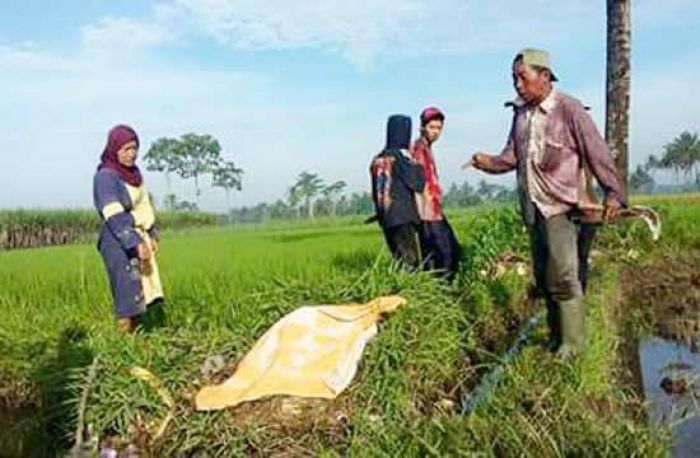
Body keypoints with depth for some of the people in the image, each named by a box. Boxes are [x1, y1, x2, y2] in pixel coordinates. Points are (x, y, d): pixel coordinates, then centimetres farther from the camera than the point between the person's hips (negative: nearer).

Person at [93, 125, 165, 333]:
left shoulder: (134, 172, 10)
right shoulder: (105, 177, -13)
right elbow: (115, 217, -21)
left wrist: (152, 234, 19)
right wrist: (135, 243, -27)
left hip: (139, 238, 8)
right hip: (119, 243, -8)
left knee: (141, 291, 8)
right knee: (128, 292, -8)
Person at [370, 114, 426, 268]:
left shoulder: (377, 160, 9)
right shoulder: (400, 156, -12)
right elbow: (417, 184, -10)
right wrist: (418, 166, 4)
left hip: (385, 219, 7)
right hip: (403, 218, -7)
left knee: (400, 262, 13)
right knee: (410, 263, -5)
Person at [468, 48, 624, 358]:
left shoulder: (568, 109, -9)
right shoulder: (520, 113, 10)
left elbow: (597, 153, -11)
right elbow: (512, 155, 10)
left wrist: (612, 193, -20)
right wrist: (490, 162, -10)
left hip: (563, 206, -7)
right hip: (532, 207, 7)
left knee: (563, 275, -10)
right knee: (544, 275, 13)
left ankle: (572, 341, 4)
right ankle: (556, 335, 27)